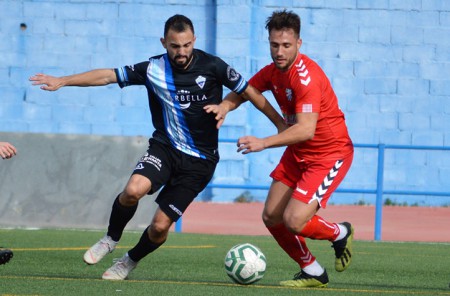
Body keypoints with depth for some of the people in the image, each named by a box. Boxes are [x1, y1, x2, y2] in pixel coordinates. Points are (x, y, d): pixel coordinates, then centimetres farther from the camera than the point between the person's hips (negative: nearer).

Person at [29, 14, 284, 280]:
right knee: (133, 190, -28)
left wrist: (281, 124, 2)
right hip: (165, 148, 1)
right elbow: (108, 75, 2)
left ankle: (130, 261, 25)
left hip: (200, 160, -1)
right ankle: (111, 239, 2)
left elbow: (248, 91, 0)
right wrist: (62, 81, -1)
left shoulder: (212, 66, -9)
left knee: (160, 226, -7)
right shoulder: (154, 69, -4)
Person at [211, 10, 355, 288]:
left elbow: (306, 129, -36)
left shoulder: (306, 75, -27)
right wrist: (225, 106, -9)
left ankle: (340, 233, 12)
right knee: (272, 218, 4)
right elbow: (245, 90, 14)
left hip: (330, 153, -8)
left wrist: (263, 143, -44)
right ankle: (313, 273, 22)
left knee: (294, 220, -19)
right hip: (298, 153, 8)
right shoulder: (274, 71, -1)